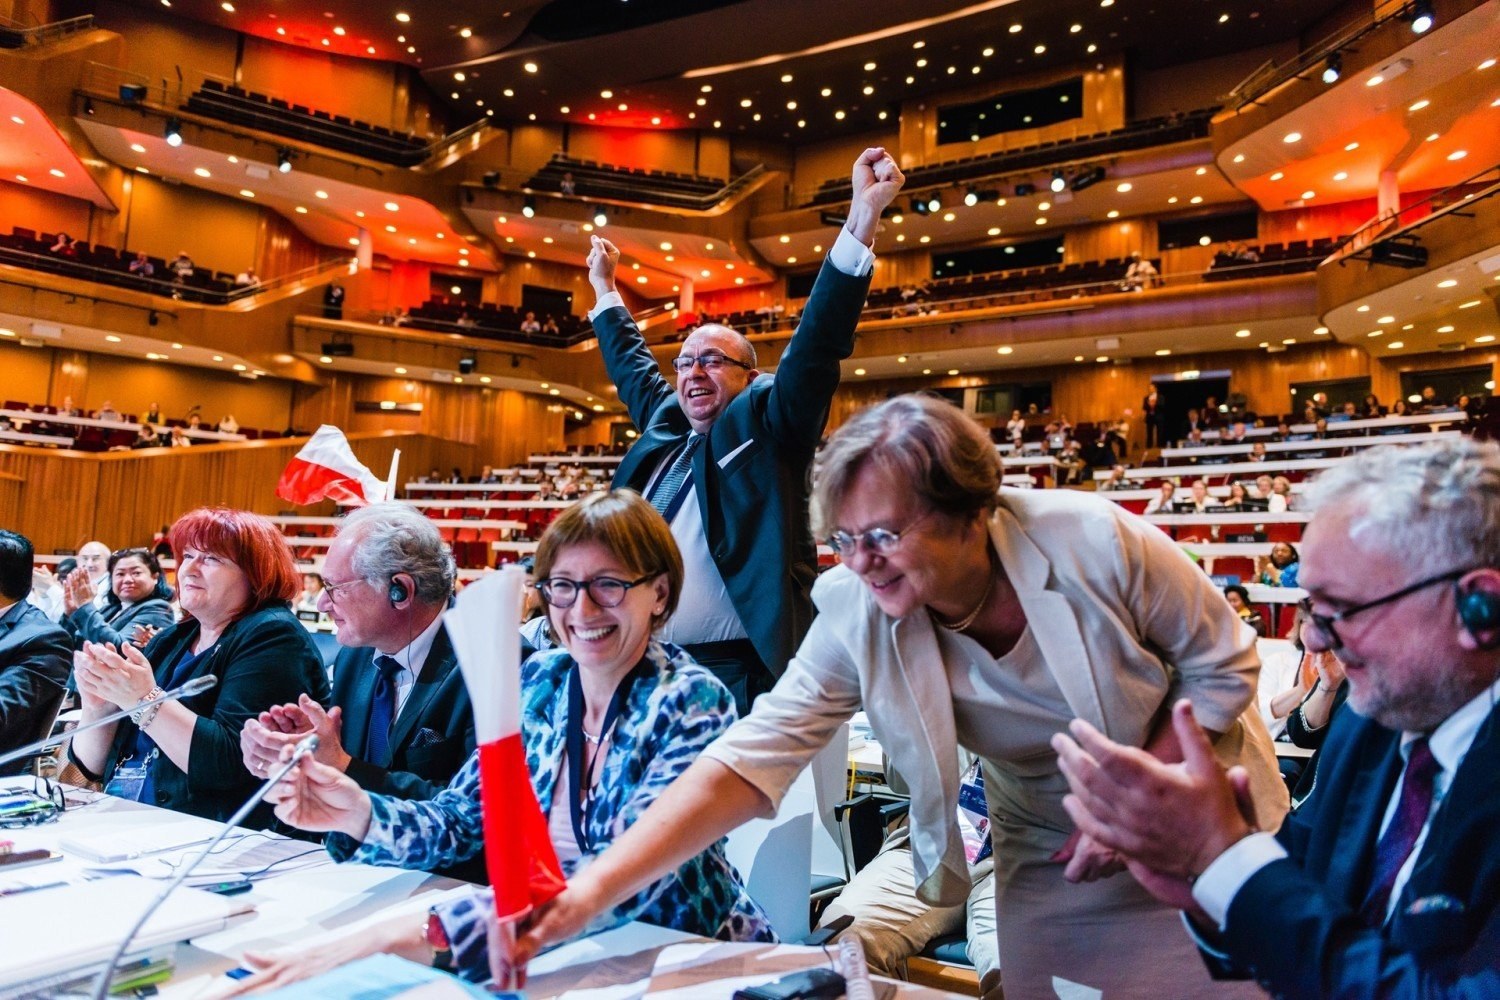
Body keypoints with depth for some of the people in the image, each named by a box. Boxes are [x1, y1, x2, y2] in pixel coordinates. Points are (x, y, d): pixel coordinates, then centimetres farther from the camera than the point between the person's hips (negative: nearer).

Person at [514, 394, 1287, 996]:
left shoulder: (1096, 544, -29)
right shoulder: (857, 618, -23)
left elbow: (1224, 664, -13)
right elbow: (753, 757, -27)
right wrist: (590, 891, -35)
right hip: (1047, 855, 2)